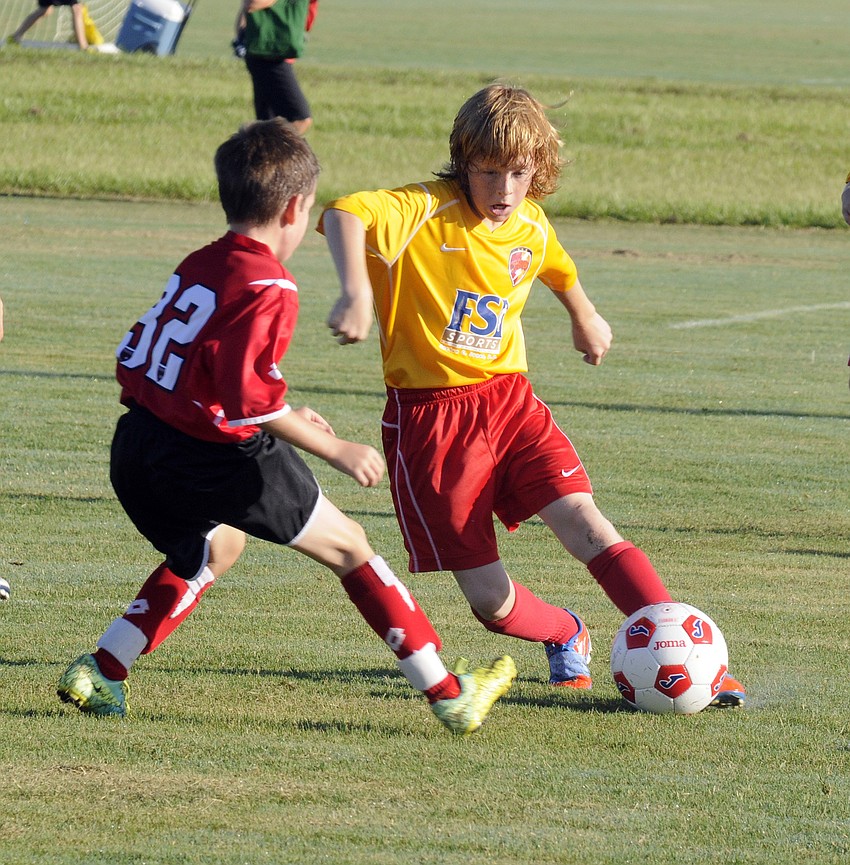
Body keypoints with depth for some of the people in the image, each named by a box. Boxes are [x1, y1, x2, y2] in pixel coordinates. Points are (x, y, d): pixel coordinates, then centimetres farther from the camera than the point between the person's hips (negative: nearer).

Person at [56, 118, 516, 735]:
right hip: (220, 463, -8)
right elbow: (253, 401, -22)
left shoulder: (197, 267, 10)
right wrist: (335, 450, -11)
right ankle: (449, 694, 10)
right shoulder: (268, 288, -15)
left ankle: (102, 672, 23)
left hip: (138, 449, 8)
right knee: (348, 546, 8)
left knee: (214, 547, 35)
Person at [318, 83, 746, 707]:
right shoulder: (426, 212, -16)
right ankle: (565, 636, 30)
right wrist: (356, 292, -51)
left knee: (585, 523, -17)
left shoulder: (531, 229, 5)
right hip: (430, 416, -4)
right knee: (491, 600, -3)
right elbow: (346, 213, -35)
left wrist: (585, 317, 47)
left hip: (508, 399, 4)